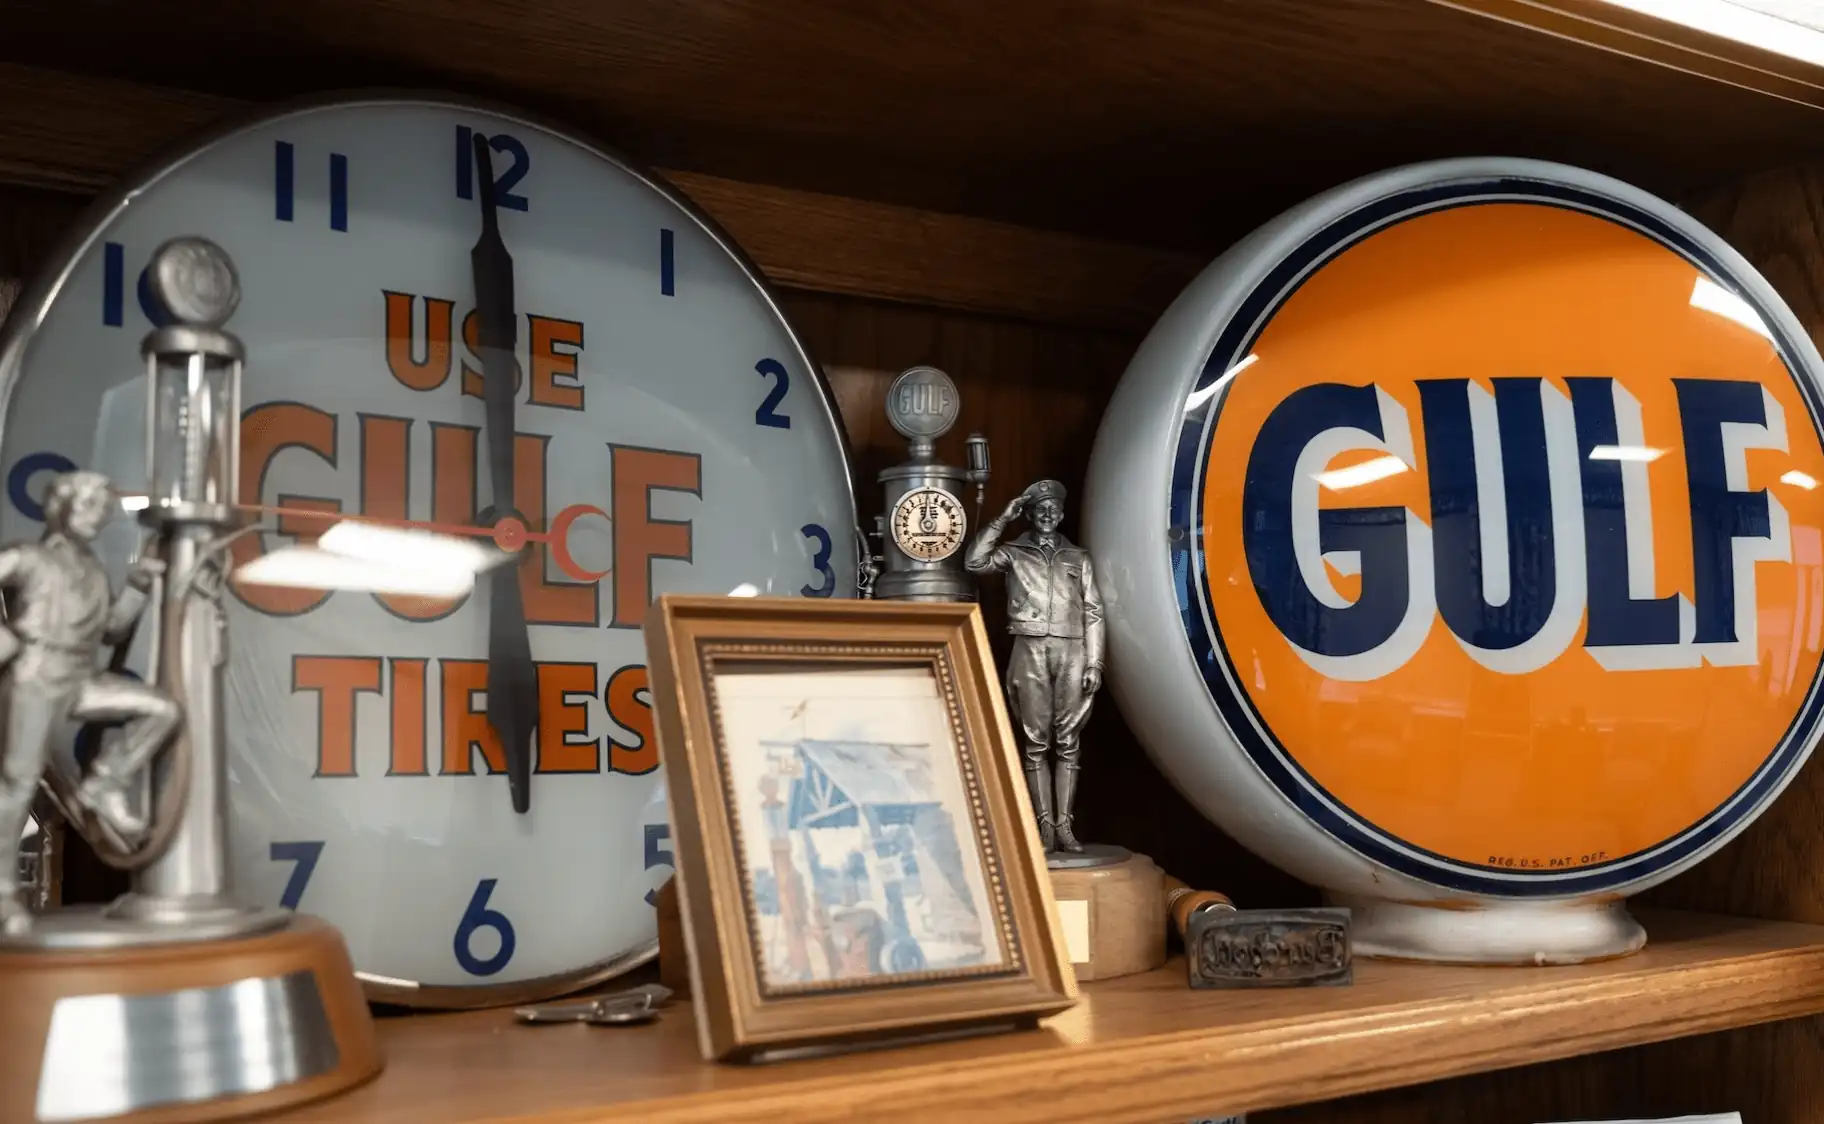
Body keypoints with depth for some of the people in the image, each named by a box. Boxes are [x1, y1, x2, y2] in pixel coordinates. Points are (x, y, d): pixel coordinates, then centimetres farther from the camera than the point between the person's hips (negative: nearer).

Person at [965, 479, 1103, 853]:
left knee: (1067, 742, -1)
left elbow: (1093, 613, 10)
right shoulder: (1014, 553, 11)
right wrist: (1002, 520, -4)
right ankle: (1045, 825, -1)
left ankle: (1064, 825, 0)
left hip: (1071, 652, 1)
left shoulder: (1078, 557, 15)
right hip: (1031, 651, -1)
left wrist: (1094, 663, 0)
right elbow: (974, 562, -8)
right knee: (1037, 742, -2)